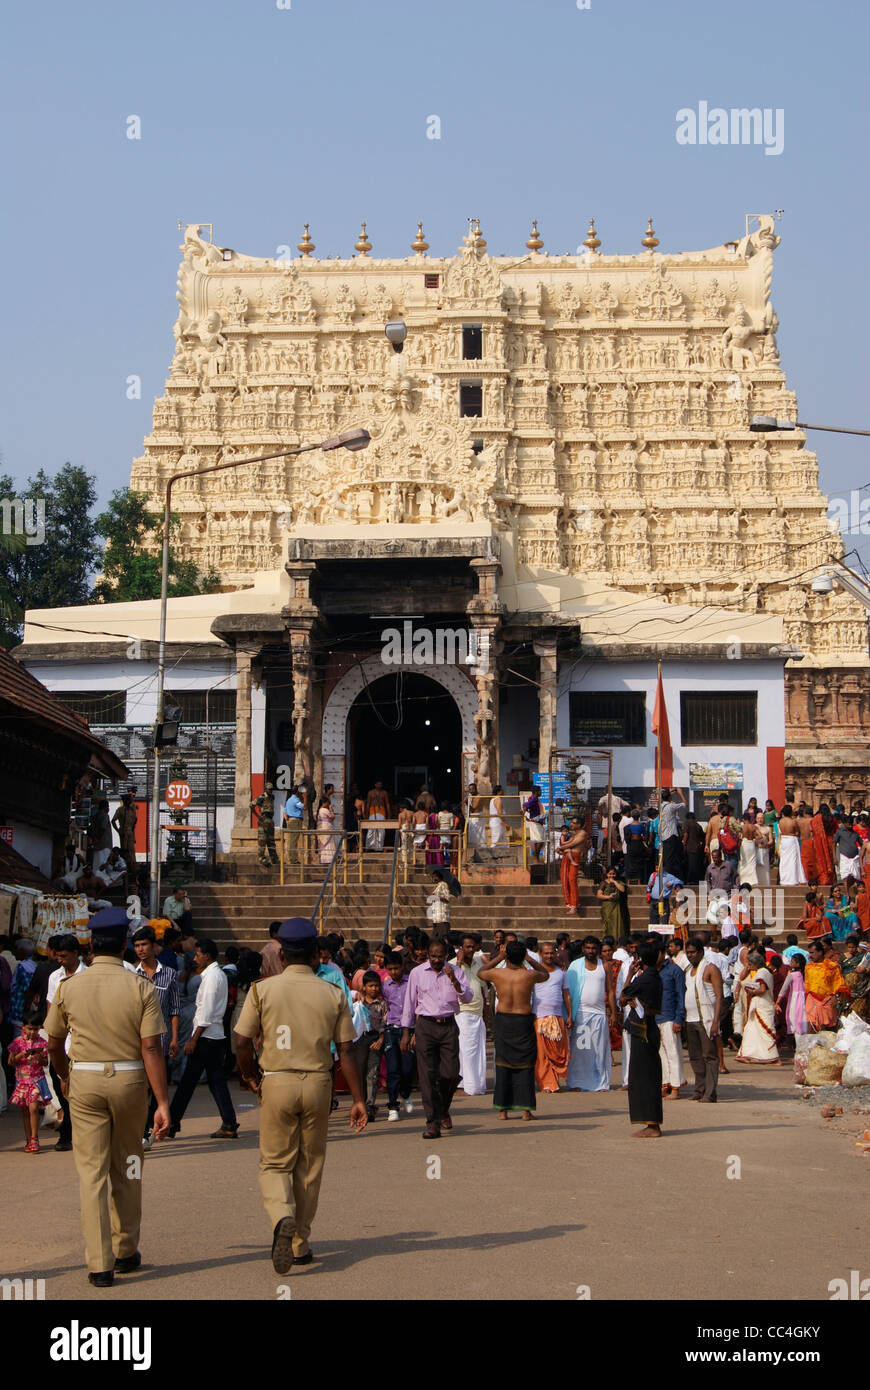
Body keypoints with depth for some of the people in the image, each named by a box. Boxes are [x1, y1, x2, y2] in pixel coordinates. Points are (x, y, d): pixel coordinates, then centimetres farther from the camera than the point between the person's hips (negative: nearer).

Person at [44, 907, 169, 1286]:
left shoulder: (69, 987, -2)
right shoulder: (141, 988, -8)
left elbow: (54, 1045, 7)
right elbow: (151, 1048, -13)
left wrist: (65, 1077, 26)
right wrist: (162, 1102, -11)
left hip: (84, 1081, 0)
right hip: (129, 1080, 0)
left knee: (91, 1171, 2)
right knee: (126, 1169, 15)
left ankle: (100, 1264, -2)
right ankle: (126, 1252, 26)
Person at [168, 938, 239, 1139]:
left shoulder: (210, 977, -14)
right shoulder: (219, 974, 16)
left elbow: (206, 1013, -19)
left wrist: (193, 1039, -18)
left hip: (205, 1036, -10)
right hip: (217, 1035, 10)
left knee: (188, 1081, -4)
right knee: (216, 1079, 9)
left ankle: (172, 1124, 1)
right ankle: (229, 1125, 7)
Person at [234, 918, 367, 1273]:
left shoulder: (262, 989, -3)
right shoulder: (333, 994, 0)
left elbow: (242, 1042, -6)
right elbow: (346, 1050, -1)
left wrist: (249, 1075, 12)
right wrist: (358, 1099, 3)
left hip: (276, 1083, -1)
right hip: (318, 1083, 1)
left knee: (274, 1163, 8)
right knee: (309, 1165, 14)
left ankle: (282, 1217, -20)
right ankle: (299, 1244, 20)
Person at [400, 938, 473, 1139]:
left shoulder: (456, 971, 5)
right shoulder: (417, 973, 4)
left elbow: (468, 998, -1)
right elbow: (409, 1003, 9)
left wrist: (454, 981, -17)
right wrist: (406, 1032, 6)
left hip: (449, 1026, 1)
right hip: (425, 1026, -1)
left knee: (451, 1074, -4)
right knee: (428, 1075, -7)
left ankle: (443, 1109, 25)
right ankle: (433, 1122, -3)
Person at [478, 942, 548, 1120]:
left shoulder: (497, 974, -8)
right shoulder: (529, 975, -10)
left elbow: (480, 973, 16)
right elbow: (546, 974, 14)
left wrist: (499, 957, 18)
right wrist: (528, 959, 13)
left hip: (502, 1020, 1)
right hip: (524, 1021, -1)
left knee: (503, 1066, 9)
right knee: (525, 1066, 6)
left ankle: (502, 1109, 9)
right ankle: (525, 1109, 4)